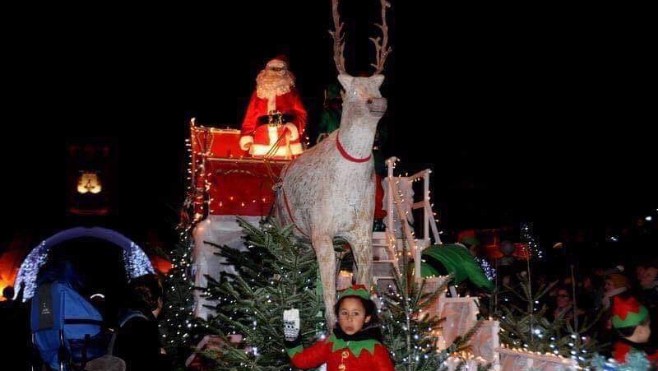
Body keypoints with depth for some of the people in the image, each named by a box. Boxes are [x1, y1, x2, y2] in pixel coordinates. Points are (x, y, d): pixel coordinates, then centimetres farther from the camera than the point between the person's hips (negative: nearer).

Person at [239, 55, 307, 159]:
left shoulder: (291, 92, 8)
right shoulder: (259, 93, 13)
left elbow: (300, 114, 2)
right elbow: (250, 117, 12)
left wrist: (293, 125, -18)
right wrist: (247, 138, 3)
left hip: (287, 145, -2)